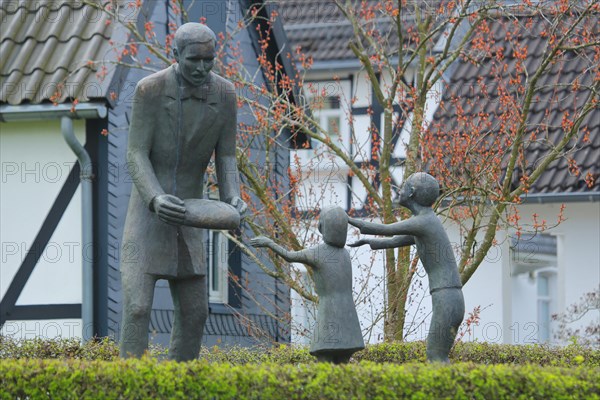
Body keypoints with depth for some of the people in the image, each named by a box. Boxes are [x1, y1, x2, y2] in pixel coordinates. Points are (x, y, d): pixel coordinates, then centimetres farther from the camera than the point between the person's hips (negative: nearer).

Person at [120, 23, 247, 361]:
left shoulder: (225, 94, -6)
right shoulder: (150, 89, -19)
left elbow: (226, 161, -2)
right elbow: (136, 157, -20)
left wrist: (234, 201, -25)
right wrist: (157, 200, -41)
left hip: (185, 215, 5)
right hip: (147, 212, -5)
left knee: (194, 311, 4)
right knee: (138, 307, -16)